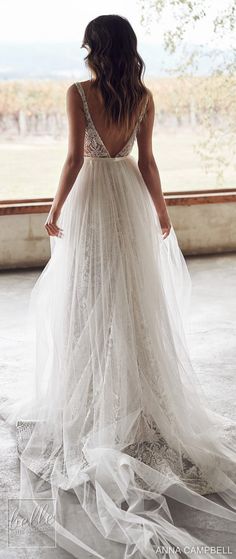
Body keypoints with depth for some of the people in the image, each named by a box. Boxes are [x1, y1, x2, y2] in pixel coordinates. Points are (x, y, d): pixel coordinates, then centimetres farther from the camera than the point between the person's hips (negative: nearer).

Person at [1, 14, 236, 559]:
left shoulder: (79, 93, -10)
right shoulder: (144, 97, 0)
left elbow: (75, 158, -13)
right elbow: (147, 160, 0)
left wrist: (56, 211, -5)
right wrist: (161, 210, 10)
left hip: (92, 197, -3)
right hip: (130, 195, 4)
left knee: (90, 300, 6)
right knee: (136, 298, 11)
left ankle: (94, 403, 13)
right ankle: (144, 396, 20)